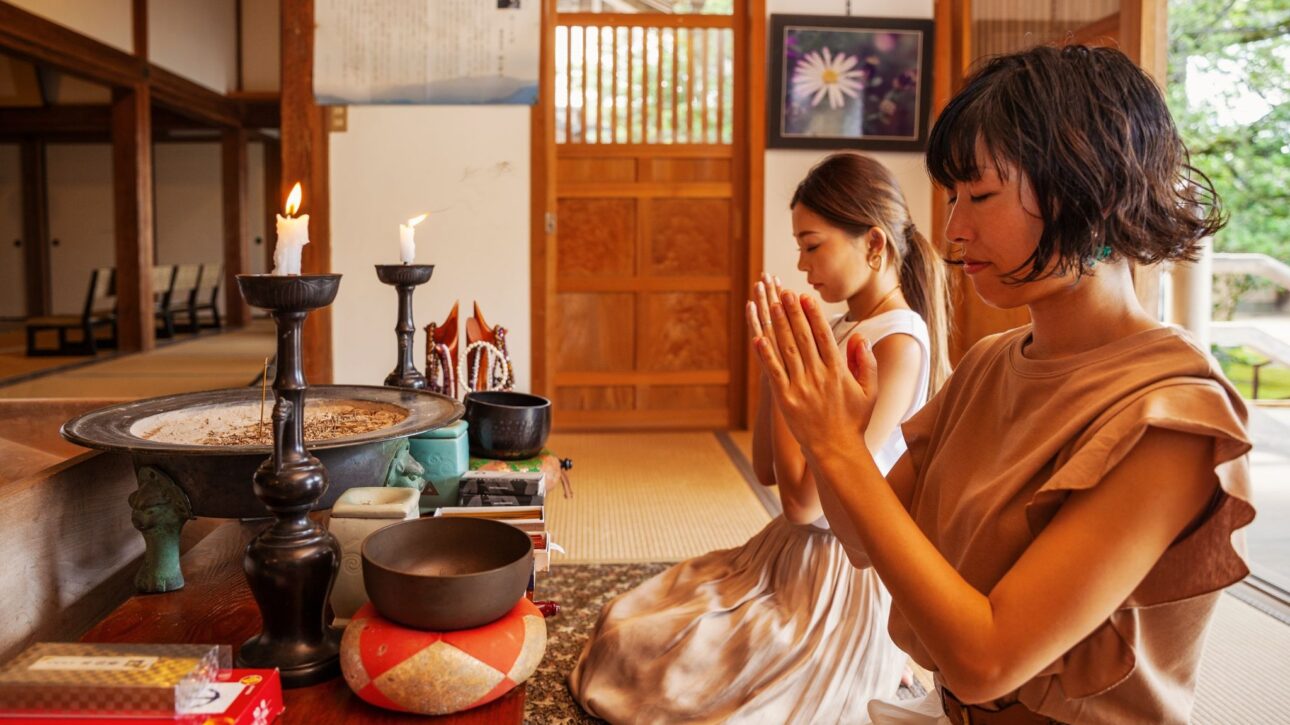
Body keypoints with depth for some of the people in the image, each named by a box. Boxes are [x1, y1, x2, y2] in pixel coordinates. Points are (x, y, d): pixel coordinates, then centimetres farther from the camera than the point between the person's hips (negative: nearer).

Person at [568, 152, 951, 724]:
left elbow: (804, 499, -23)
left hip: (842, 579, -9)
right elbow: (767, 469, 8)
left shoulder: (897, 342, -20)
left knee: (633, 653, -4)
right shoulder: (844, 328, 7)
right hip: (791, 556, 9)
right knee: (624, 624, 7)